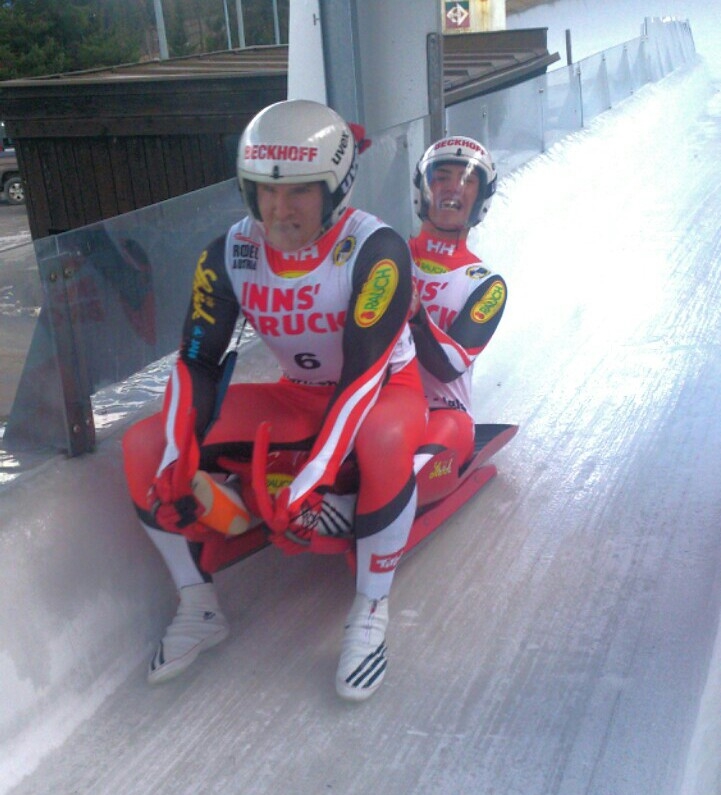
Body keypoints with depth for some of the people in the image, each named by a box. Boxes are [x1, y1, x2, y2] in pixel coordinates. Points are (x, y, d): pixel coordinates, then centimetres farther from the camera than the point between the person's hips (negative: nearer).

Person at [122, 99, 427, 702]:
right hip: (300, 399, 5)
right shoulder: (229, 255, -11)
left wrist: (311, 479, -40)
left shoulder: (375, 250, -25)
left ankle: (371, 612, -21)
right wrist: (177, 461, -24)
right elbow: (198, 362, -8)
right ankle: (200, 607, 2)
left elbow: (365, 373, -31)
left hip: (385, 394, -4)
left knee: (384, 438, -44)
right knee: (145, 447, -12)